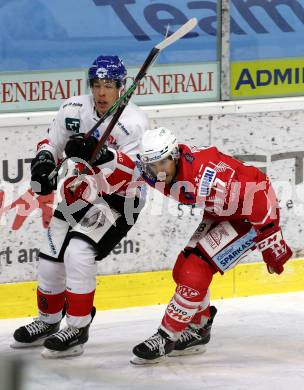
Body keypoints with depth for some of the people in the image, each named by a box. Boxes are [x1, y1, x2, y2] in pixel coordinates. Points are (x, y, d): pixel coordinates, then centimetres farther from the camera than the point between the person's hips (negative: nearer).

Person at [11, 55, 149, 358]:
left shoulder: (134, 123, -22)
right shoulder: (74, 110, -7)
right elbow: (51, 142, 8)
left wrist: (96, 155, -39)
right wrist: (44, 163, -13)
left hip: (118, 200, -6)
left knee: (78, 252, -24)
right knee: (51, 257, 5)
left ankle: (78, 329, -12)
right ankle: (48, 321, 31)